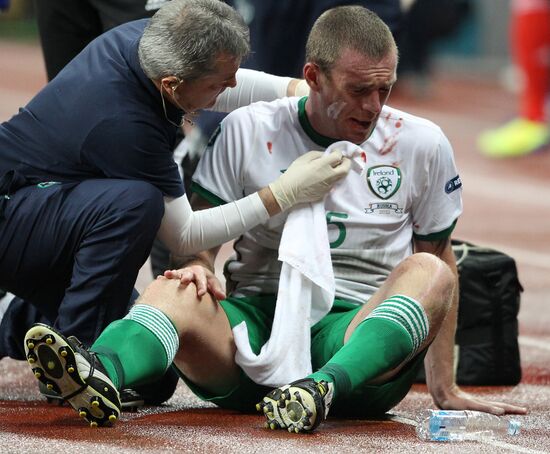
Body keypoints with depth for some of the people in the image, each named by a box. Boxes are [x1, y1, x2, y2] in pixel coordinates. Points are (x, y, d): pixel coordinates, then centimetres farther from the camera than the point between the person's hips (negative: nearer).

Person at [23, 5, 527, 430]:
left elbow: (439, 256, 16)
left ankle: (323, 386, -56)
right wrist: (197, 267, -18)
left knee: (428, 274, -31)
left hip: (362, 335, 0)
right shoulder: (249, 130, 6)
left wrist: (444, 388, 14)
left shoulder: (421, 144, 8)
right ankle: (100, 375, -63)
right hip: (254, 324, 0)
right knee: (176, 290, -30)